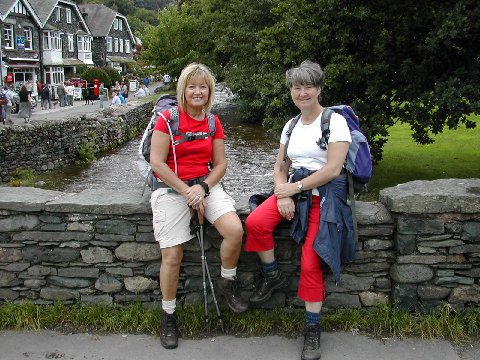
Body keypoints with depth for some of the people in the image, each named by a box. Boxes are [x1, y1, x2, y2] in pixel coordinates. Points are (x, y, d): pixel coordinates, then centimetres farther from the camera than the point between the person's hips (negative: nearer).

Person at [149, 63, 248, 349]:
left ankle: (227, 283, 7)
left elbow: (220, 164, 8)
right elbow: (157, 162, -10)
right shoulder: (168, 118, -5)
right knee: (172, 257, -8)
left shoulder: (213, 122, 8)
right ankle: (169, 316, 16)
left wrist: (202, 188, -11)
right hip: (171, 188, -3)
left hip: (206, 184, 3)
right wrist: (186, 192, -13)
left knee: (235, 230, -22)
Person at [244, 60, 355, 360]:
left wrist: (295, 187, -12)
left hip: (325, 195, -5)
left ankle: (313, 330, 5)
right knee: (255, 222, -22)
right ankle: (273, 276, 2)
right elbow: (280, 167, 14)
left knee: (310, 263, -12)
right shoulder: (291, 126, 14)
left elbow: (332, 169, -15)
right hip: (294, 190, 5)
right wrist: (283, 194, -6)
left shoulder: (335, 121, -6)